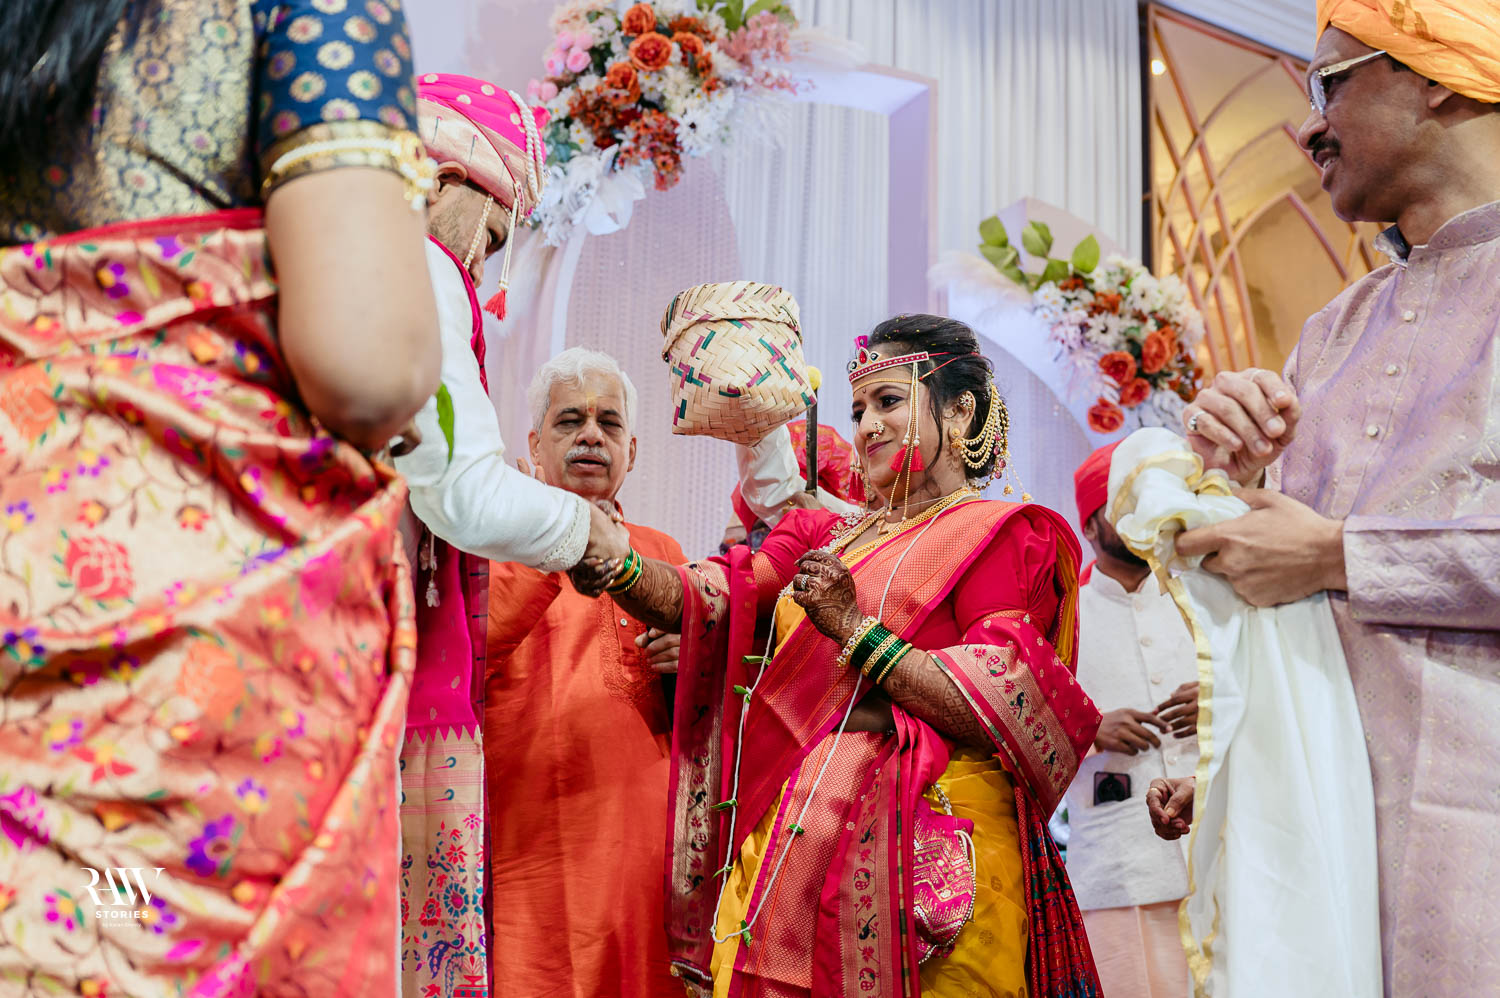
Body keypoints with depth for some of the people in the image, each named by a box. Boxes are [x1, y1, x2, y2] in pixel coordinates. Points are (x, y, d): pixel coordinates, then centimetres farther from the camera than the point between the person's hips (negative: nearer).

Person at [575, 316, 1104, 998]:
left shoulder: (1003, 535, 1)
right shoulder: (830, 538, 19)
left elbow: (1004, 711, -12)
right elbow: (703, 599, 4)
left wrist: (855, 629, -15)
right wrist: (616, 567, -16)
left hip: (924, 854, -5)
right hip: (789, 851, 5)